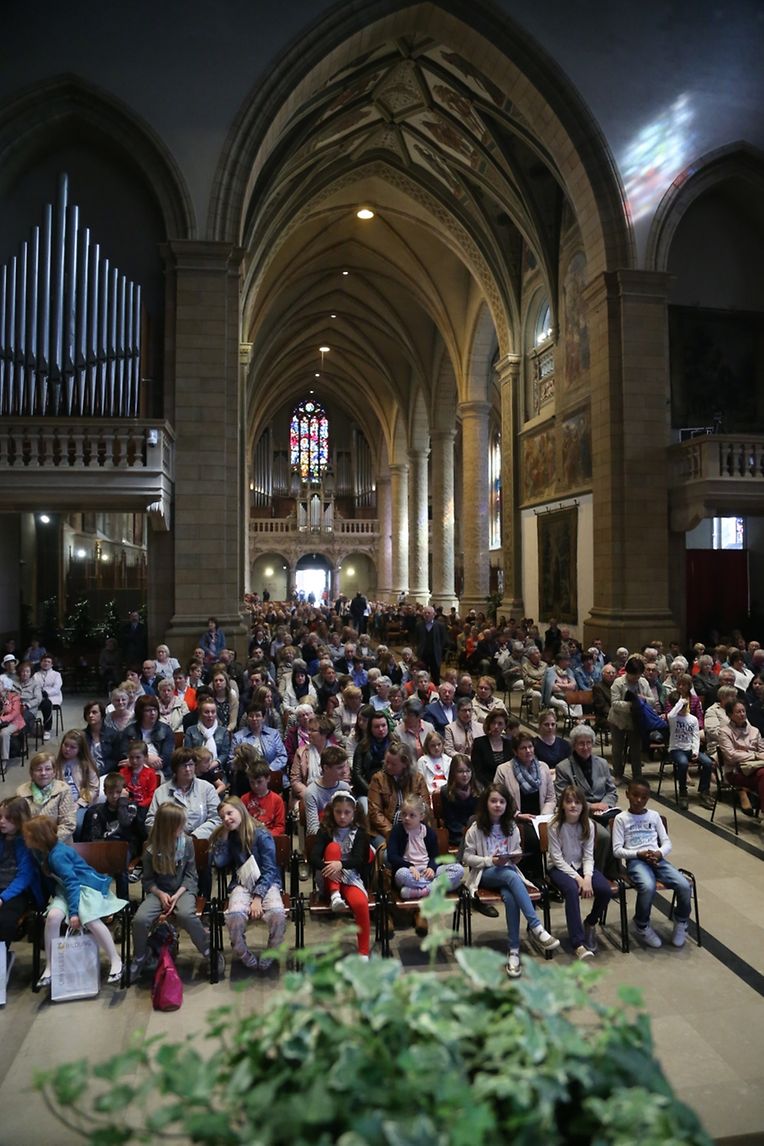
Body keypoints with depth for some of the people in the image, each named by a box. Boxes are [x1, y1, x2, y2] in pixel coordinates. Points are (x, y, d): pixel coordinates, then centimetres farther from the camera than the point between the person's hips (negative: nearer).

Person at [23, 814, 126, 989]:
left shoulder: (58, 854, -25)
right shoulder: (41, 851, 1)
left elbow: (72, 883, -26)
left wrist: (74, 911, -25)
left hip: (86, 886, -7)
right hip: (66, 888, 7)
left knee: (90, 920, -28)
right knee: (53, 916, -22)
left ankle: (115, 960, -13)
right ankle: (50, 967, -9)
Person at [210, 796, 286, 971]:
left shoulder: (261, 835, -10)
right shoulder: (228, 836, 6)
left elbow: (269, 870, -11)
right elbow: (219, 863, -6)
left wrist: (258, 897, -21)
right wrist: (224, 834, -5)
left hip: (266, 882, -3)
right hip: (241, 884, 3)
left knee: (277, 913, -33)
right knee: (234, 916, -31)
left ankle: (269, 956, -5)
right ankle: (246, 957, -5)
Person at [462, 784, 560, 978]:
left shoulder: (511, 827, 9)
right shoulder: (476, 828, -2)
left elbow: (517, 851, 19)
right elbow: (467, 857, -1)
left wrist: (515, 856, -6)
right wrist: (490, 861, -15)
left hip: (508, 871, 3)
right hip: (485, 874, -3)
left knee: (509, 897, -35)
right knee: (511, 876, -37)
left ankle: (514, 951, -28)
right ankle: (536, 928, -39)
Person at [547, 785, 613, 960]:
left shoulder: (588, 825, -4)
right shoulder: (555, 826, -14)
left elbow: (588, 856, -4)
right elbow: (557, 858, -14)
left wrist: (587, 877, -22)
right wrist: (578, 878, -22)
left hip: (581, 866, 4)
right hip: (558, 868, -4)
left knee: (605, 889, -22)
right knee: (572, 889, -35)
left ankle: (590, 923, 10)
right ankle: (578, 943, -29)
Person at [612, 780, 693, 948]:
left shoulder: (654, 816, 14)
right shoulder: (621, 818, 4)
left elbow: (667, 843, 11)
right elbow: (617, 850, -1)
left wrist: (659, 853, -11)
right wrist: (639, 854, -15)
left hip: (657, 859, 4)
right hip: (635, 860, -3)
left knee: (684, 886, -22)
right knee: (648, 887, -35)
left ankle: (681, 922, 9)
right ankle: (642, 926, -7)